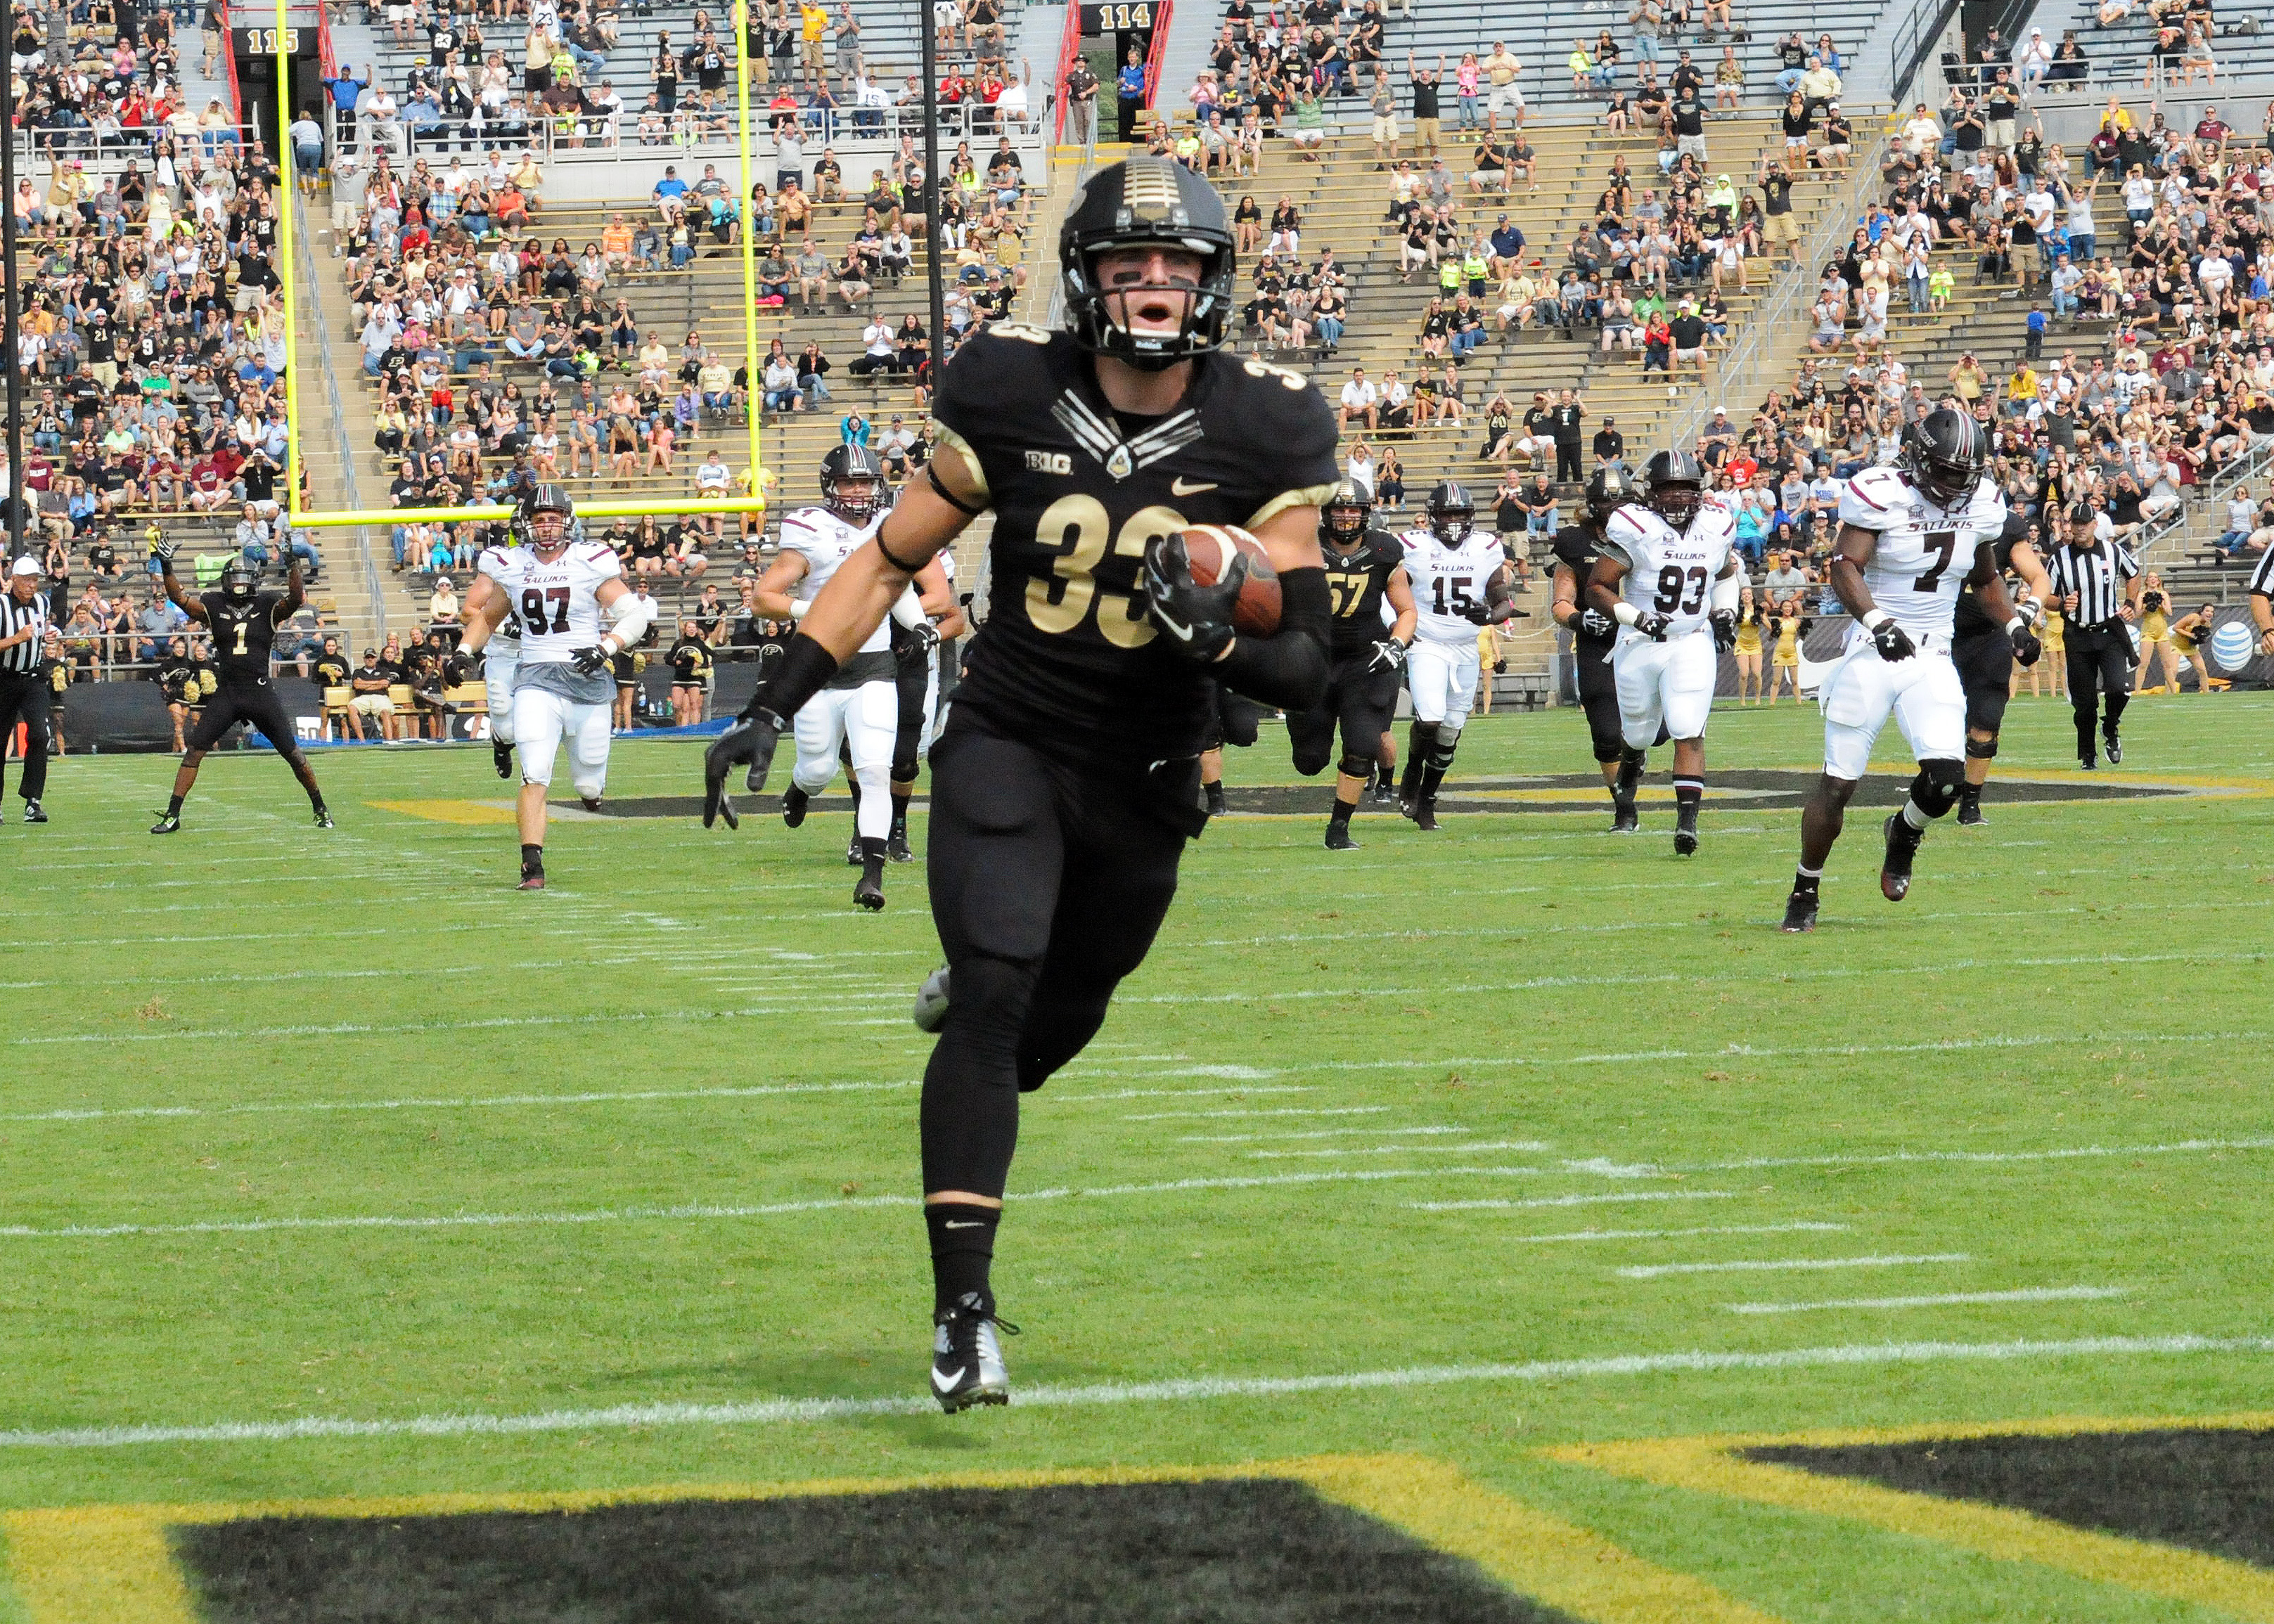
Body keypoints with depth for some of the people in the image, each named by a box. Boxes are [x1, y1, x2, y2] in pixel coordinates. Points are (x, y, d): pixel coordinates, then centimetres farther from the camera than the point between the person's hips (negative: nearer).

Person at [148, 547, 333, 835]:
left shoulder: (268, 606, -1)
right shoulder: (213, 606, 3)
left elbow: (295, 599, -19)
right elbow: (177, 597, -6)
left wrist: (295, 563, -28)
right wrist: (166, 565, -18)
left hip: (261, 692, -1)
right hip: (227, 693, 1)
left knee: (293, 753, 3)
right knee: (194, 750, -6)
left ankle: (320, 809, 20)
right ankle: (172, 816, -4)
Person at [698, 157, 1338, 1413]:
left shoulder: (1258, 437, -9)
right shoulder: (1014, 398, -9)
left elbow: (1303, 670, -8)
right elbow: (891, 557, 2)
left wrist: (1216, 640, -30)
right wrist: (775, 704, -3)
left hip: (1142, 782, 2)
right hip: (1005, 742, -2)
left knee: (1051, 1027, 17)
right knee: (994, 1001, -20)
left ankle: (972, 994, 55)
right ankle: (964, 1308, -20)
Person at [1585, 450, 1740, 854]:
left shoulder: (1716, 526, -1)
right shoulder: (1634, 529, -15)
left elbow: (1727, 574, 21)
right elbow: (1597, 589, -11)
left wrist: (1725, 612, 4)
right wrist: (1635, 617, -25)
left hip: (1693, 643, 1)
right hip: (1639, 646, -1)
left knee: (1689, 733, -14)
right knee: (1637, 735, 15)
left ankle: (1687, 821, -18)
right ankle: (1626, 781, 49)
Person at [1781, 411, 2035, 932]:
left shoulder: (1981, 504, 5)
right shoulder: (1882, 495, -13)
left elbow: (1984, 579, 21)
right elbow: (1846, 567, -20)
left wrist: (2014, 625, 6)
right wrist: (1877, 622, -36)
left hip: (1933, 660, 4)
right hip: (1873, 655, -4)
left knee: (1947, 775, -15)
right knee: (1838, 784, -1)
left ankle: (1904, 833, 19)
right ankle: (1805, 892, 17)